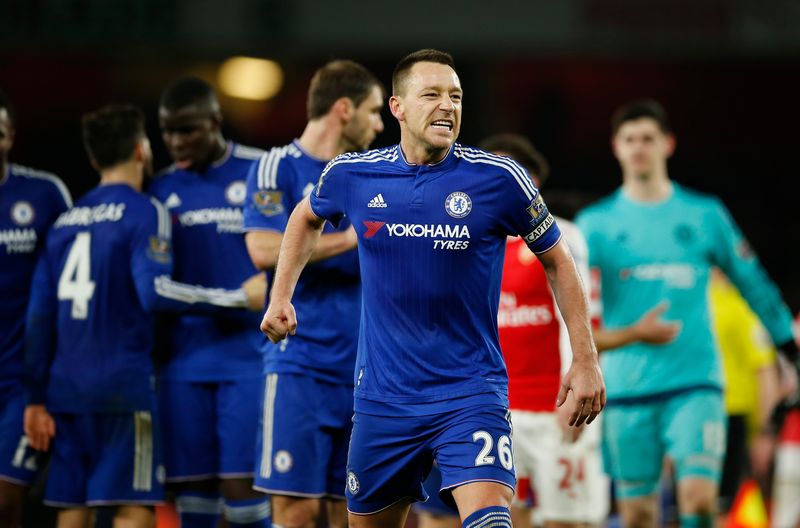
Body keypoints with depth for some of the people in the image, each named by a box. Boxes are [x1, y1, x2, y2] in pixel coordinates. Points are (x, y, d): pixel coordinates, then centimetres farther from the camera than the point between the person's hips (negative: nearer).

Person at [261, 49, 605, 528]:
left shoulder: (499, 179, -8)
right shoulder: (352, 175, -1)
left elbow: (558, 260, 3)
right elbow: (307, 217, 23)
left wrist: (586, 360, 0)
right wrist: (281, 296, 15)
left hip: (471, 394, -3)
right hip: (383, 396, 3)